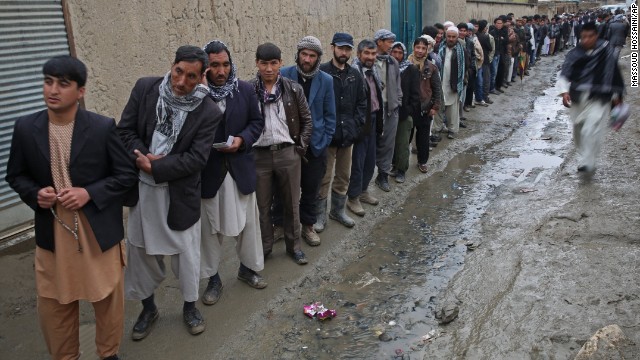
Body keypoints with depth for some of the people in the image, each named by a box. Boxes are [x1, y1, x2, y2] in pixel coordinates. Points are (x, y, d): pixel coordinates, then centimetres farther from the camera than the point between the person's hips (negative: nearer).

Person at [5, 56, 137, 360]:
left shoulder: (103, 127, -10)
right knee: (53, 304, 14)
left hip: (99, 230, -2)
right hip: (51, 231, 2)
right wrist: (34, 194, -12)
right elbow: (15, 175, 9)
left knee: (107, 299, 13)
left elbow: (127, 175, -5)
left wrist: (89, 193, -18)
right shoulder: (25, 128, -2)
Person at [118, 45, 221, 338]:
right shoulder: (145, 88, -5)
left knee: (186, 252, 10)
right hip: (141, 188, 3)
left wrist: (155, 167, -20)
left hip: (179, 193, -3)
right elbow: (125, 130, -2)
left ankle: (190, 305, 35)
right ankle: (148, 307, 37)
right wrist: (143, 157, -19)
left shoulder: (208, 112, -13)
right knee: (140, 249, 16)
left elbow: (196, 158, -16)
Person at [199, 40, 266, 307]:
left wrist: (242, 139, -14)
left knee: (248, 221, 14)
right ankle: (213, 279, 28)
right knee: (210, 227, 10)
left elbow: (257, 122, 5)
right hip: (208, 171, -2)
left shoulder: (245, 90, -1)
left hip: (240, 168, 2)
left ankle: (248, 268, 36)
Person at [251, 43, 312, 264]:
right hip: (259, 155, 0)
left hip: (288, 153, 1)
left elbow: (306, 120, 7)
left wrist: (301, 146, 1)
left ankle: (293, 245, 28)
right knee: (262, 205, 10)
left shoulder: (294, 89, -1)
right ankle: (264, 247, 26)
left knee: (291, 202, 12)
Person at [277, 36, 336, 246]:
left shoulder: (326, 80, -1)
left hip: (315, 145, 1)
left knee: (311, 189, 12)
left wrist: (325, 141, -2)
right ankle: (279, 224, 28)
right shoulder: (283, 75, -6)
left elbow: (330, 115, 4)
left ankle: (308, 225, 29)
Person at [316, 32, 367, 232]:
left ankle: (338, 210, 31)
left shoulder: (355, 74, 8)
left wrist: (356, 124, 1)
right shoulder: (322, 72, -8)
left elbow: (362, 102, 12)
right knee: (324, 177, 3)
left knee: (344, 176, 15)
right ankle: (320, 215, 16)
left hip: (348, 134, 5)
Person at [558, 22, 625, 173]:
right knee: (578, 130, 16)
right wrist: (564, 91, -21)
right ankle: (582, 156, 37)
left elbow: (613, 72, 6)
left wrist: (616, 95, 12)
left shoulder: (606, 51, -4)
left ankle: (587, 163, -14)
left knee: (592, 130, -19)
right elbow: (564, 74, -5)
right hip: (577, 97, 3)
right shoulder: (574, 53, -2)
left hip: (599, 99, -3)